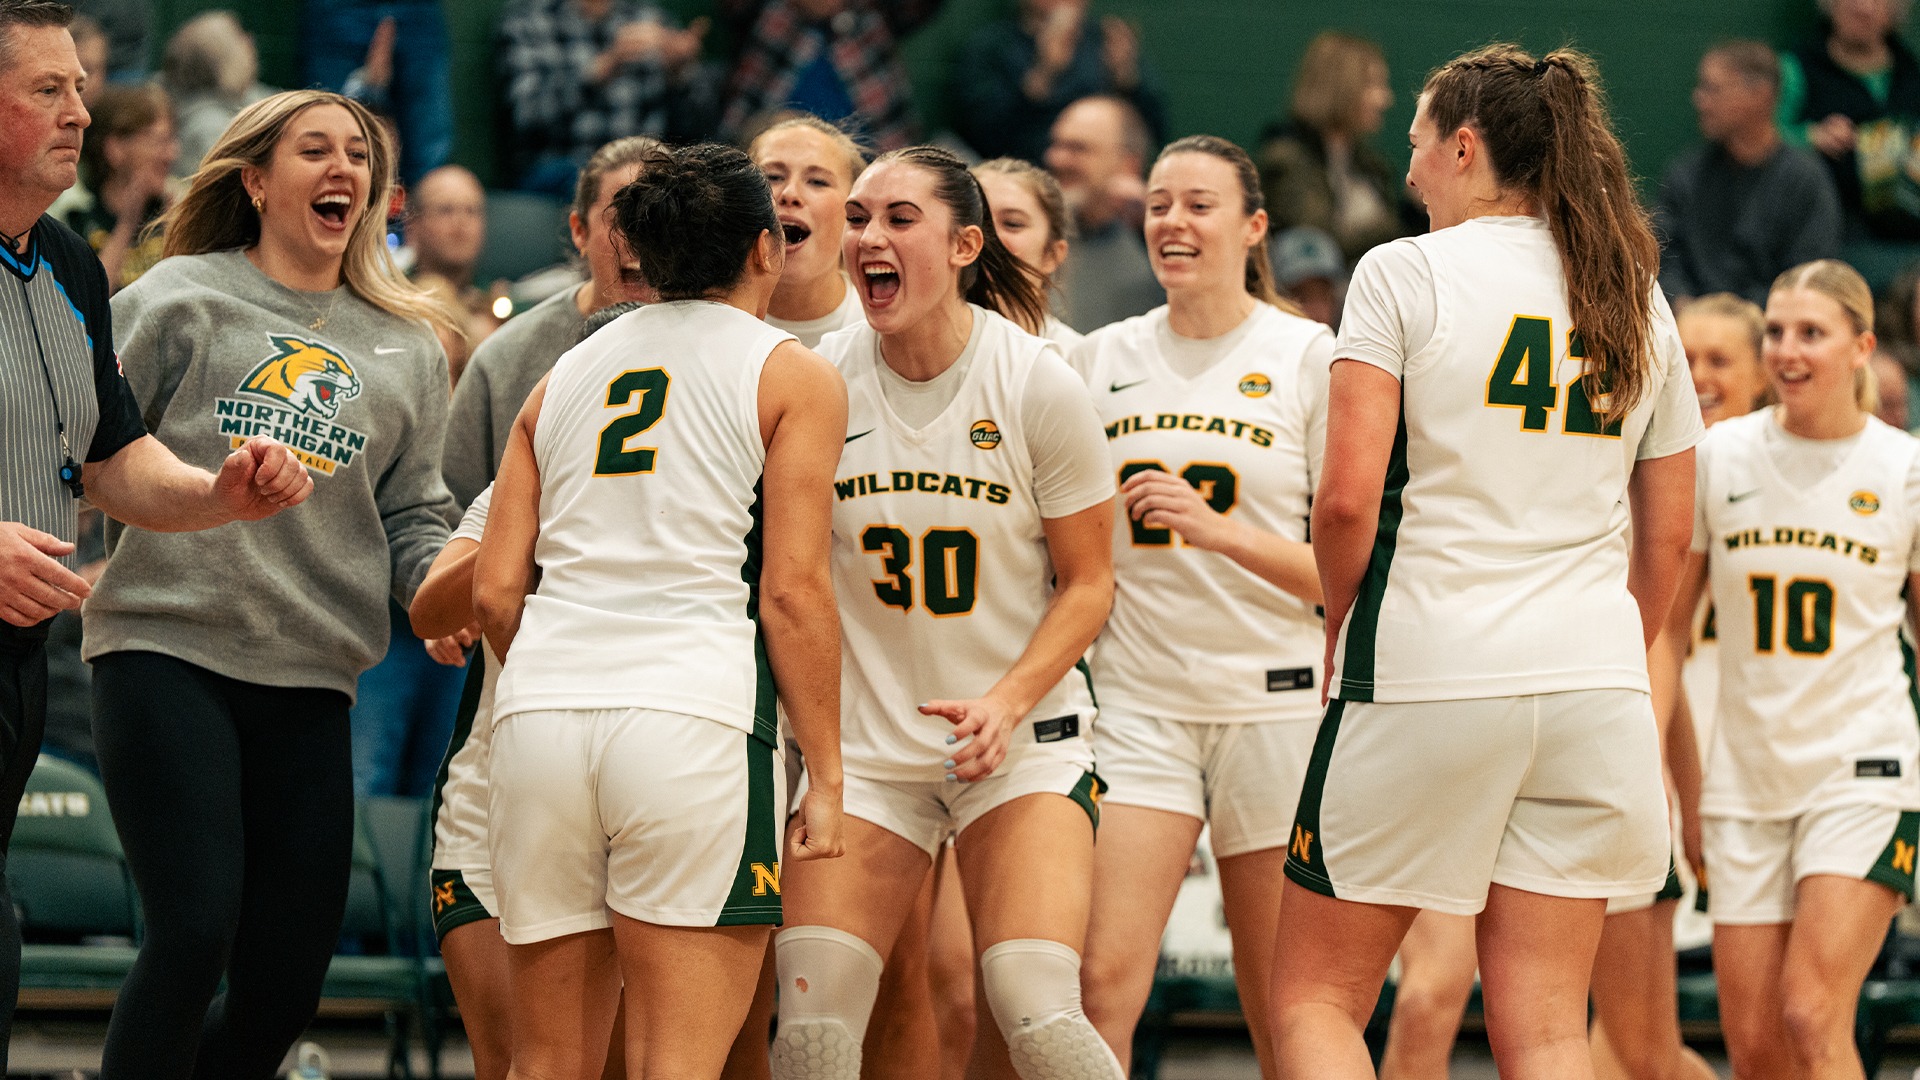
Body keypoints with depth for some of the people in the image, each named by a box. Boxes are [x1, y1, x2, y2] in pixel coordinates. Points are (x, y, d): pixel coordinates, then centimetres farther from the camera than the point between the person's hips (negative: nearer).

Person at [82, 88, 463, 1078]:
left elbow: (413, 516, 17)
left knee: (286, 982, 1)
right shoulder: (178, 302, 4)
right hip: (168, 652, -4)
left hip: (312, 683, 5)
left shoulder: (407, 348, 17)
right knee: (193, 934, -18)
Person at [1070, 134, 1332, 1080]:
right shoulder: (1103, 360, 8)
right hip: (1136, 697, 2)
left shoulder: (1310, 356, -1)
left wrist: (1218, 529, -17)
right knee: (1102, 977, -14)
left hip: (1274, 699, -2)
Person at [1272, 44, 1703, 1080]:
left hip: (1424, 675, -5)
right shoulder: (1637, 300, 13)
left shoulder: (1403, 274, -3)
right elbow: (1666, 538, 15)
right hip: (1592, 681, 5)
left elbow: (1348, 499, -11)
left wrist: (1340, 635, 6)